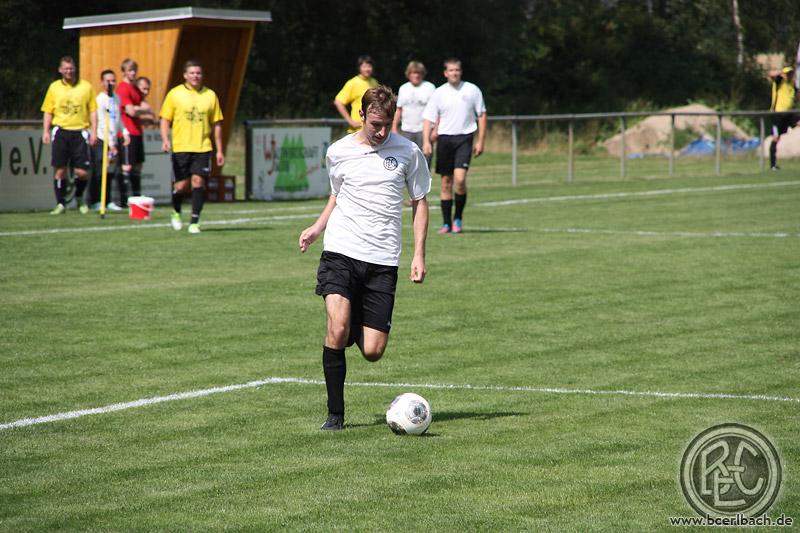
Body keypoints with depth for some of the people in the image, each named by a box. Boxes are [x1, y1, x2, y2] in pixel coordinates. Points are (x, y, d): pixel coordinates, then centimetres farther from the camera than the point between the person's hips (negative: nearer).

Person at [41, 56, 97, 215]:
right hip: (61, 131, 1)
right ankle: (61, 203, 7)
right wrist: (46, 131, 0)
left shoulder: (86, 87, 6)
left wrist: (93, 131, -1)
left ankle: (79, 197, 23)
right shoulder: (54, 87, 8)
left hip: (80, 132, -1)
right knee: (60, 169, -3)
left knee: (82, 172, -4)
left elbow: (93, 111, 7)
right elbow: (48, 112, 10)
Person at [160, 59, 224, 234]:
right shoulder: (175, 94, 2)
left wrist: (219, 150, 9)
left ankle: (194, 222, -4)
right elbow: (165, 120, 4)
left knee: (198, 181, -10)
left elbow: (216, 124, 11)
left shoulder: (210, 95, 7)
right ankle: (176, 213, 30)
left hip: (202, 148, 1)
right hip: (181, 148, -1)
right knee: (181, 185, 1)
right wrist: (165, 139, -12)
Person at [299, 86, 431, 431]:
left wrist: (419, 254, 3)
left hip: (383, 260, 0)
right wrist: (317, 228, 9)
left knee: (372, 351, -5)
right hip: (340, 252, 0)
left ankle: (357, 329, 33)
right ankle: (335, 414, -8)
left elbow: (419, 202, 11)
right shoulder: (338, 152, 6)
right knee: (337, 329, -21)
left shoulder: (408, 153, 2)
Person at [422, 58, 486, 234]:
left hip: (464, 137, -2)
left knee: (460, 179, -17)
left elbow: (481, 115, 9)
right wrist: (426, 141, -9)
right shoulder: (439, 93, 4)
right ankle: (446, 223, 12)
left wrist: (480, 141, 4)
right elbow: (428, 118, 4)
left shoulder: (472, 90, 2)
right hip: (444, 138, 2)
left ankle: (458, 218, 1)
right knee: (446, 182, 4)